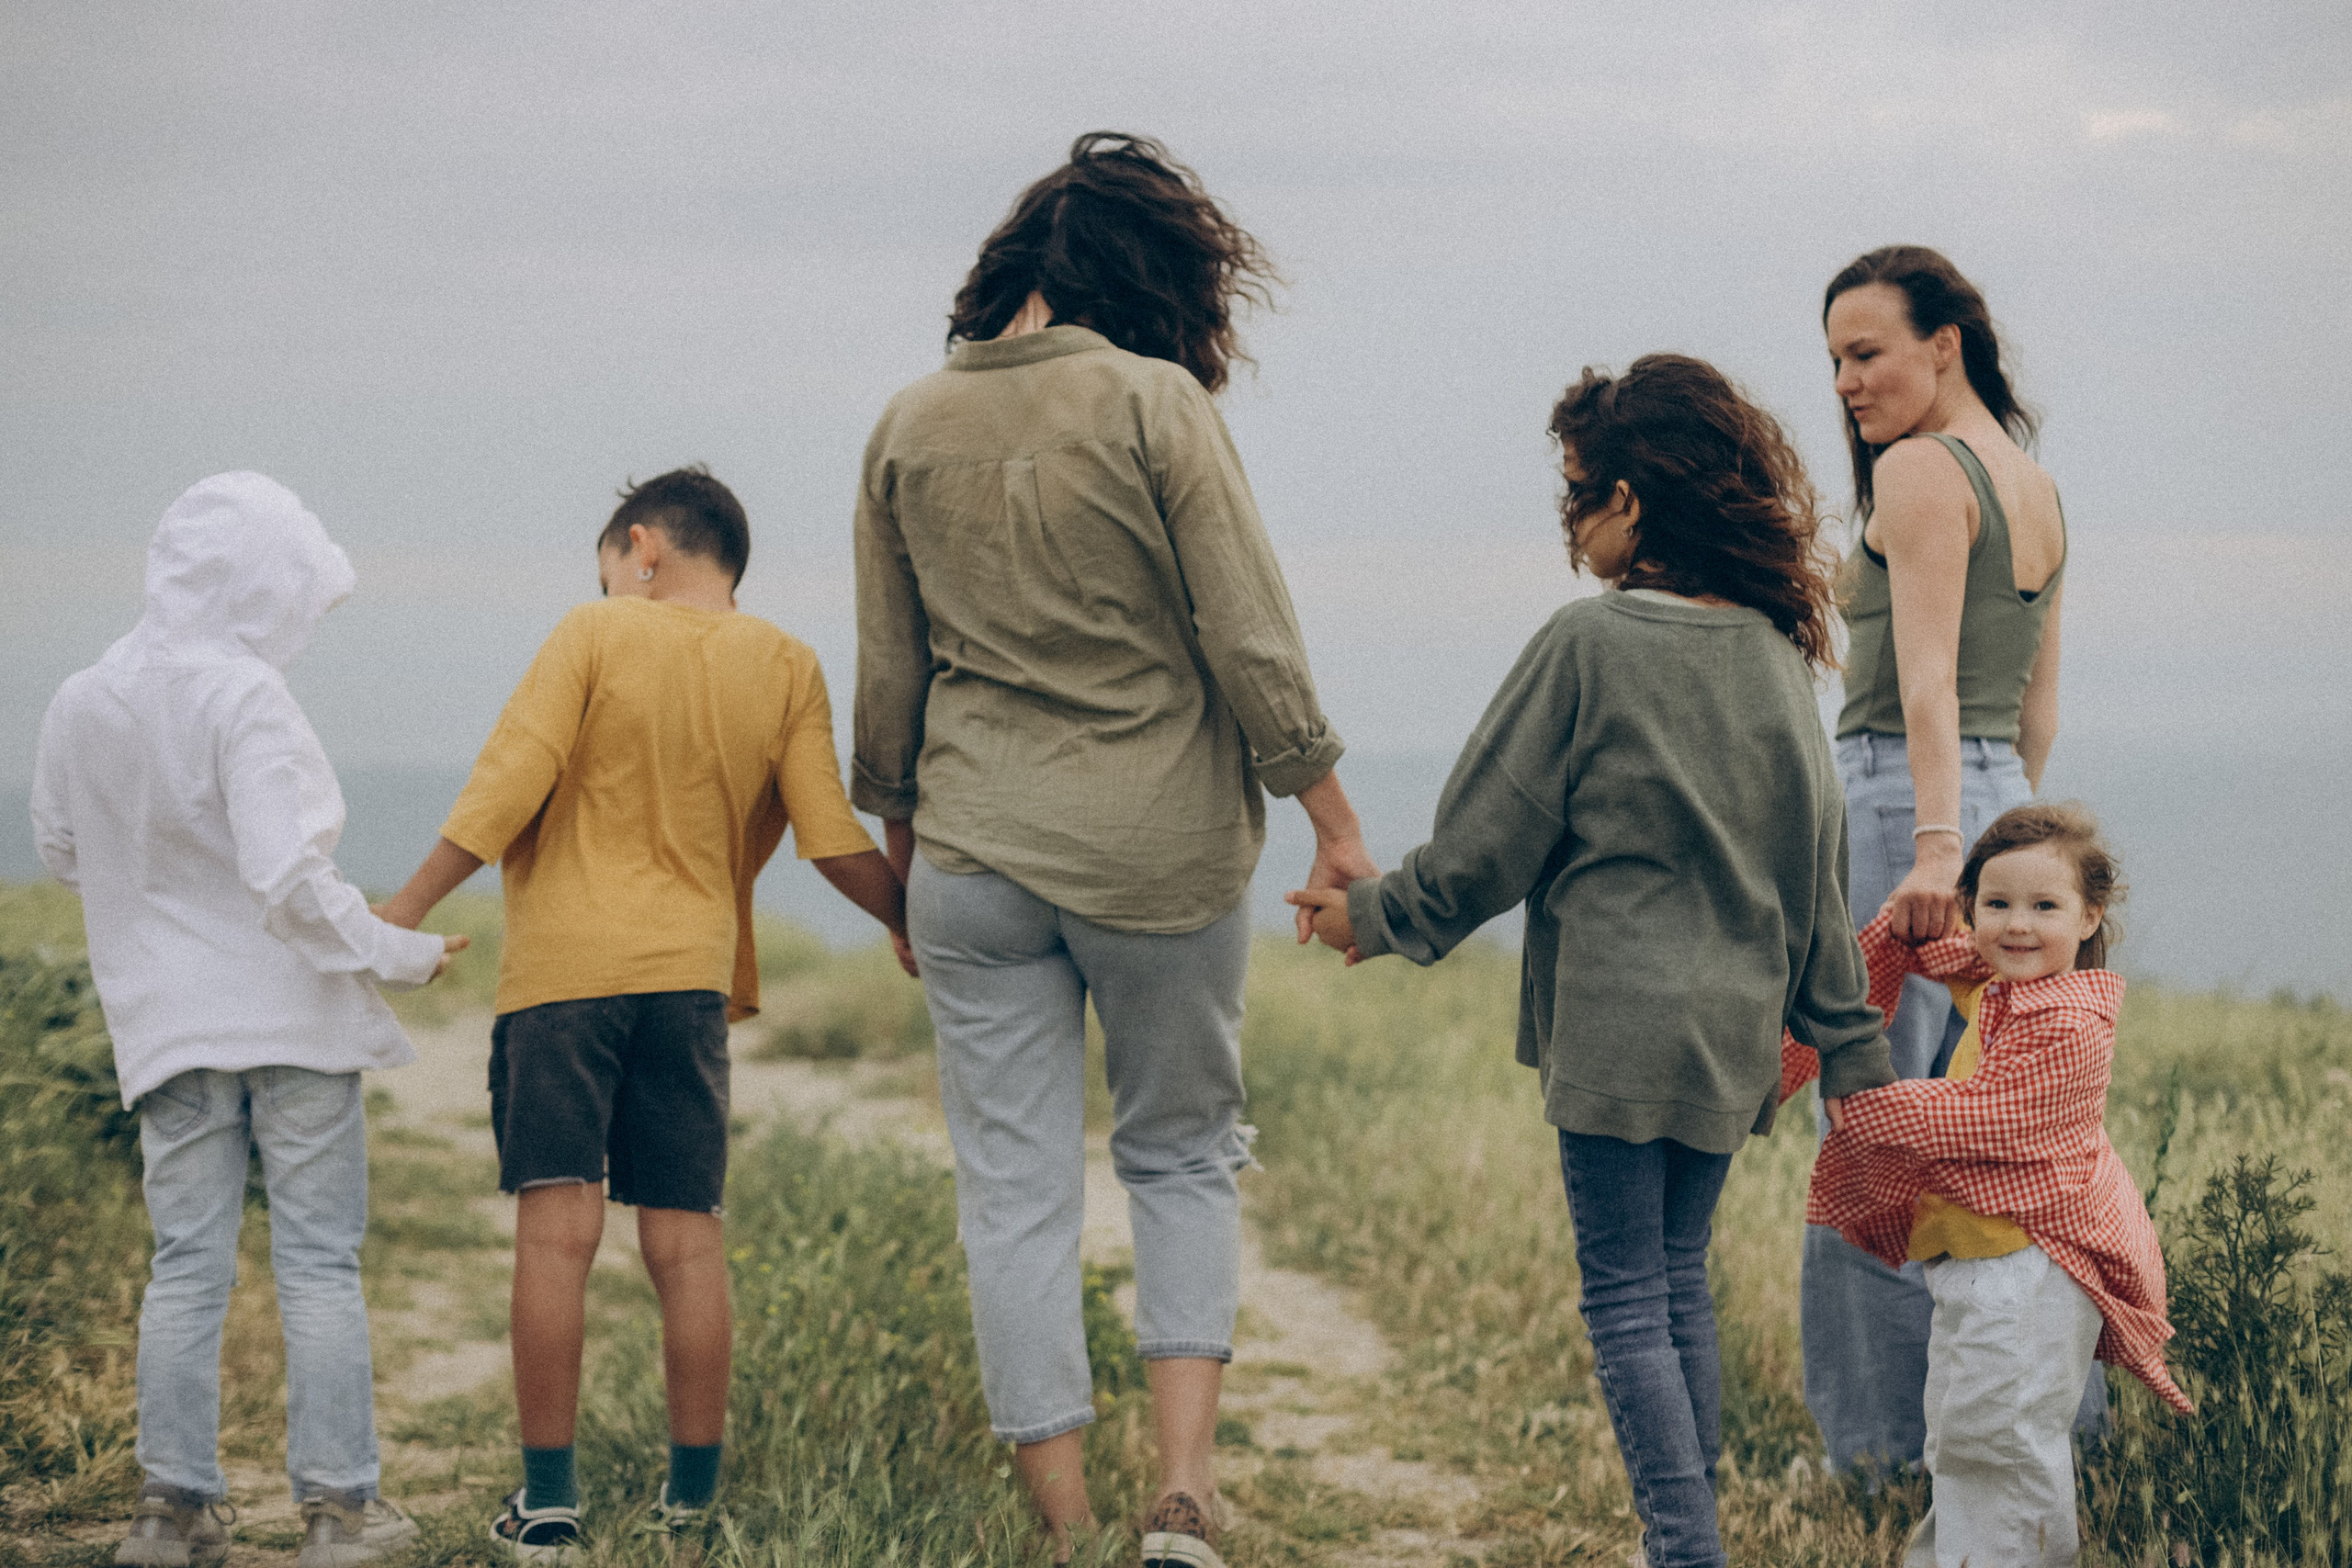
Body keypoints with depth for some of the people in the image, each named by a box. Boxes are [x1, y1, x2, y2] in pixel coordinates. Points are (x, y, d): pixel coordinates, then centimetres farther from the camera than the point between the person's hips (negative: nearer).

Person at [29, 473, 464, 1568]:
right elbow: (289, 877, -22)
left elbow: (61, 852, 15)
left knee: (186, 1264, 10)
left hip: (167, 1020, 5)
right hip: (292, 1013, -5)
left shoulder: (82, 704, 2)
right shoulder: (243, 696, -17)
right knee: (319, 1263, 3)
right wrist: (398, 954, -10)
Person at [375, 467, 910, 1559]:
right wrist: (913, 926, 16)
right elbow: (834, 842, 0)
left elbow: (506, 786, -9)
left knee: (556, 1230, -4)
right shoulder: (785, 668, 6)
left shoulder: (596, 635, -2)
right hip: (691, 974, 3)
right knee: (685, 1240, 6)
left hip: (563, 966, -3)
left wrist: (403, 916, -5)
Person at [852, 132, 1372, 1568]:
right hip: (1162, 852, -2)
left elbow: (886, 682, 9)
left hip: (977, 851, 2)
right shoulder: (1155, 404, -10)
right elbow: (1252, 641, -10)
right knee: (1186, 1155, 15)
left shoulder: (912, 428, 3)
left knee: (1017, 1191, 7)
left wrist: (904, 846, 22)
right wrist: (1333, 819, -1)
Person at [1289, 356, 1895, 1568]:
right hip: (1735, 1025, 6)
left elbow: (1489, 837, -6)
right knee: (1679, 1281, 15)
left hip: (1618, 1022, -6)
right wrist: (1847, 1047, 18)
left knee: (1626, 1298, -2)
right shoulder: (1775, 652, 7)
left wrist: (1376, 916, 10)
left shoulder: (1591, 643, -11)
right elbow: (1818, 867, 12)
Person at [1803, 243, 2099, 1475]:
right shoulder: (2037, 490, 17)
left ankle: (1889, 1430, -2)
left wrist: (1932, 847, -28)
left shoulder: (1920, 469, -9)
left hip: (1903, 802, -9)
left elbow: (1927, 676, -20)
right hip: (2005, 806, 9)